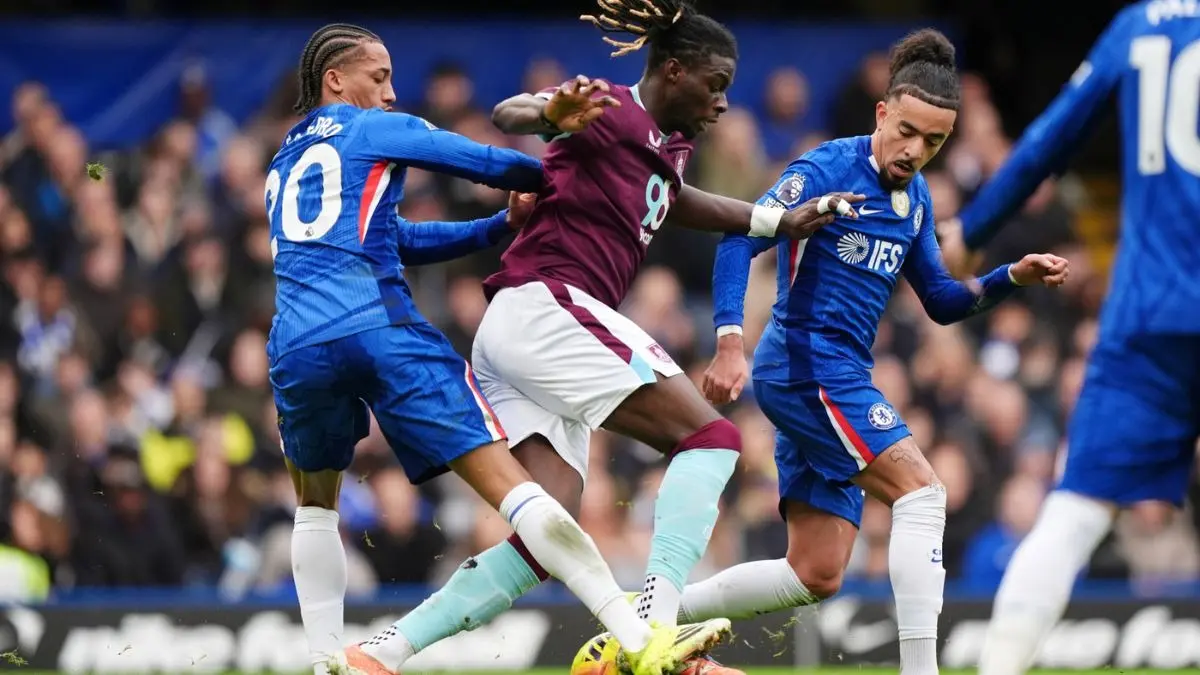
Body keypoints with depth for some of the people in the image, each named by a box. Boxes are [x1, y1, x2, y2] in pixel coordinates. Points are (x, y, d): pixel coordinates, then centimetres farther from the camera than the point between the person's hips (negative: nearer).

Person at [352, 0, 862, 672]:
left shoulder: (669, 147, 20)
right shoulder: (612, 112, -6)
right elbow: (507, 113, -23)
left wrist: (778, 221, 42)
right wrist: (553, 114, -46)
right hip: (546, 307, -10)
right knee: (711, 437, -15)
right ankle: (656, 621, -30)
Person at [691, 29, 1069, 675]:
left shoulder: (914, 198, 14)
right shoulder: (830, 170, -11)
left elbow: (942, 302, 22)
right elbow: (738, 240, -17)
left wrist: (1013, 276, 6)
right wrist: (730, 343, -28)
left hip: (839, 381, 9)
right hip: (806, 368, -9)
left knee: (816, 576, 4)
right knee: (921, 491, -19)